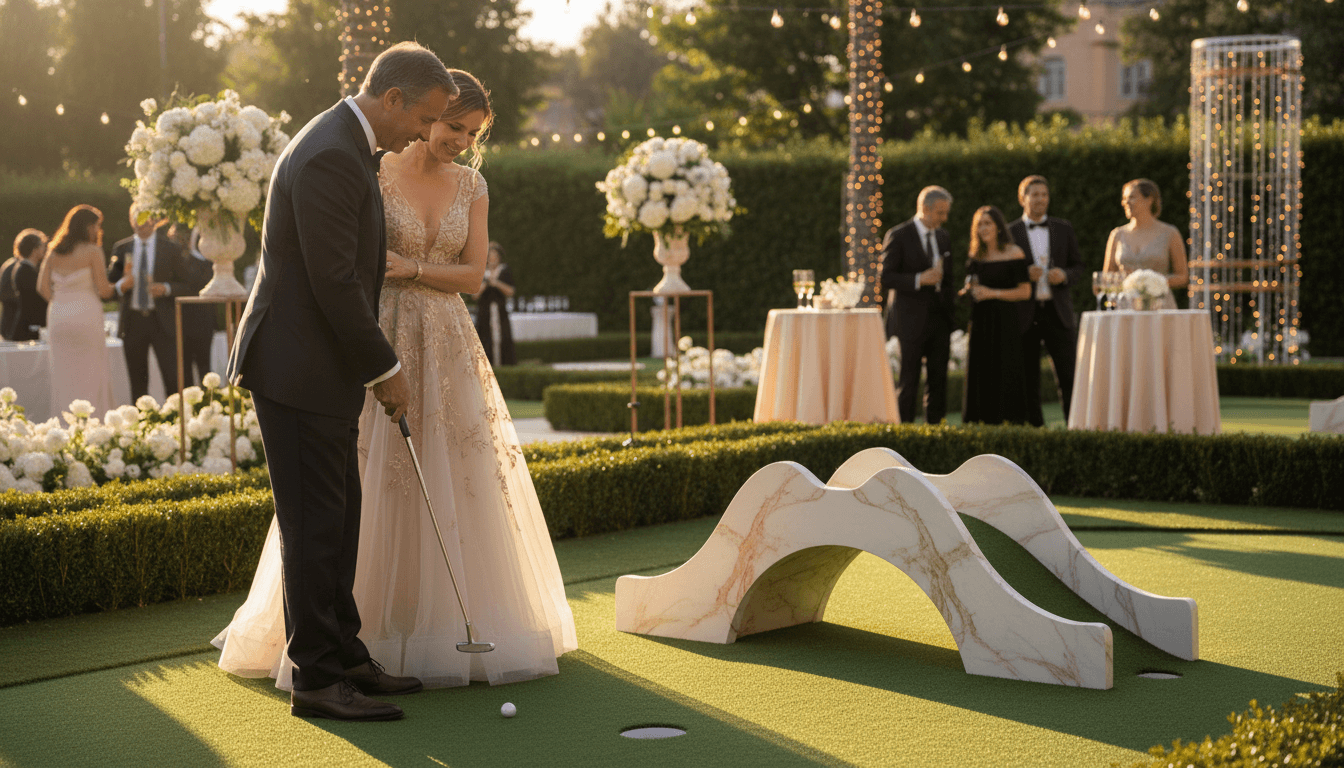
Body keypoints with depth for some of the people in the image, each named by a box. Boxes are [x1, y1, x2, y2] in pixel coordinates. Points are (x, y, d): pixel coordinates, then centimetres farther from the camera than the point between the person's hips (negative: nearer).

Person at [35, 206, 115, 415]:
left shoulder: (54, 253, 9)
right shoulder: (92, 251, -7)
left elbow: (43, 286, 5)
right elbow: (103, 290, -9)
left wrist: (62, 301, 13)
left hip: (58, 317, 5)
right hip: (86, 316, -5)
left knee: (63, 374, 9)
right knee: (90, 374, 0)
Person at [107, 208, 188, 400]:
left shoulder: (170, 249, 4)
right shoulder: (121, 249, 9)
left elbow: (185, 286, 6)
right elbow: (109, 282, 10)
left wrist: (166, 288, -14)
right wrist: (122, 284, -12)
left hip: (161, 321, -2)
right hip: (132, 321, 2)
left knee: (173, 379, -9)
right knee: (138, 383, 6)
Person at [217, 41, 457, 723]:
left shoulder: (346, 146, 14)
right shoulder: (331, 158, -20)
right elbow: (333, 282, -22)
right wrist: (386, 370, -14)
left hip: (323, 366, 10)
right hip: (299, 369, -10)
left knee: (338, 518, 14)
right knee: (316, 524, -6)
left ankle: (342, 658, 23)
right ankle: (315, 678, 0)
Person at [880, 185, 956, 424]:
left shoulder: (944, 238, 14)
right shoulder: (898, 236, -6)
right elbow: (886, 278, -10)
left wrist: (950, 318, 16)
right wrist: (919, 280, -22)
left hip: (939, 321, 6)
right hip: (912, 321, -6)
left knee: (938, 379, 5)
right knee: (909, 380, -4)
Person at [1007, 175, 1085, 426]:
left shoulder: (1064, 229, 11)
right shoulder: (1009, 232, 4)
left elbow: (1078, 267, 12)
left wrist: (1064, 275, -10)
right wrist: (1024, 274, -14)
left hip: (1058, 311, 1)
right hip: (1025, 314, -1)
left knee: (1069, 376, -3)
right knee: (1028, 378, 3)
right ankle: (1035, 426, 10)